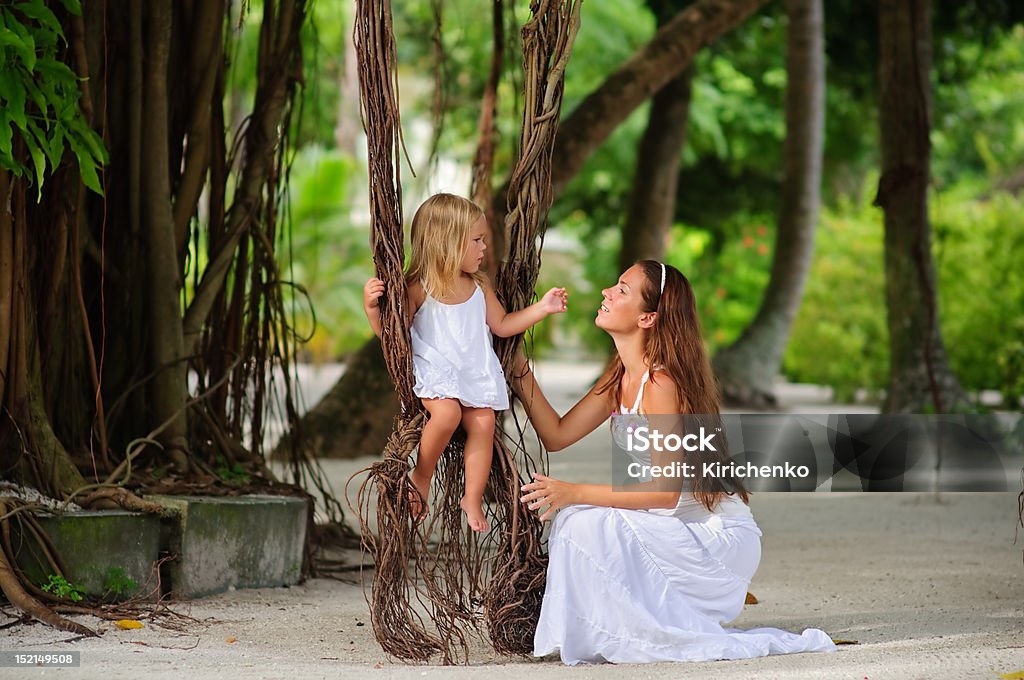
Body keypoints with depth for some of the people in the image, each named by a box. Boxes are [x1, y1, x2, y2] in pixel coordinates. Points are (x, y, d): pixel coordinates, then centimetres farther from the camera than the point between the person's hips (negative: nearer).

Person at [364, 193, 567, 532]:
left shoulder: (479, 288, 8)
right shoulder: (419, 288, -8)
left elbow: (502, 325, 17)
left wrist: (542, 307, 11)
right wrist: (372, 307, -21)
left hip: (475, 372, 5)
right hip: (434, 372, -5)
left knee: (482, 424, -13)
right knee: (447, 412, -31)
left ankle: (473, 499, 0)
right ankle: (421, 476, -7)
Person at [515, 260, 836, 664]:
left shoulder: (662, 382, -21)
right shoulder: (621, 377, 7)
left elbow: (665, 491, -25)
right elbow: (557, 436, 6)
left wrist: (574, 493, -28)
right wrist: (521, 373, -1)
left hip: (720, 539, -9)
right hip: (683, 532, 9)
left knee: (586, 522, -22)